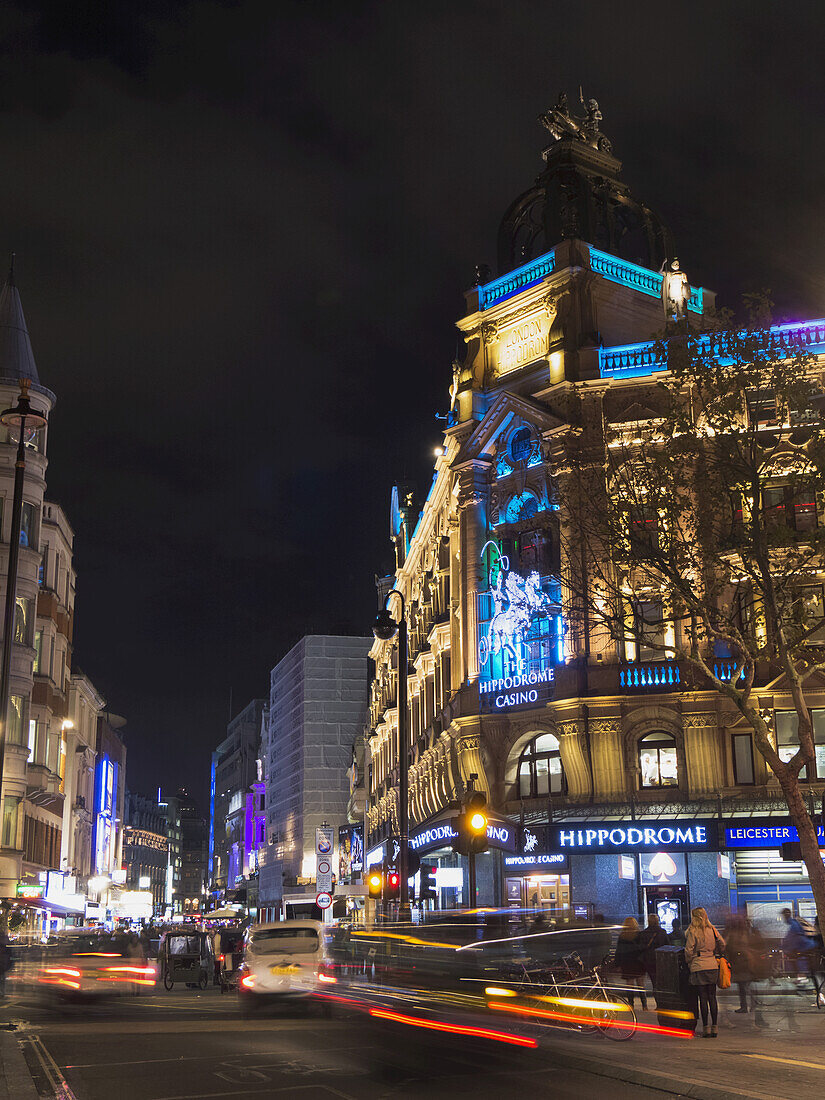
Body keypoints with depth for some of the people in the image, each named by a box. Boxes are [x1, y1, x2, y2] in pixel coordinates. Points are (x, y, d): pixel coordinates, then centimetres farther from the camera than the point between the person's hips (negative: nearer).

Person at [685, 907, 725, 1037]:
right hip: (713, 966, 4)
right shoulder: (712, 929, 5)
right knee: (712, 997, 8)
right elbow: (722, 944, 10)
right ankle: (714, 1028, 9)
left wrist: (689, 963, 8)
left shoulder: (693, 931, -8)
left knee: (703, 998, 0)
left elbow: (689, 951, -9)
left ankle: (706, 1029, 0)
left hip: (698, 967, -4)